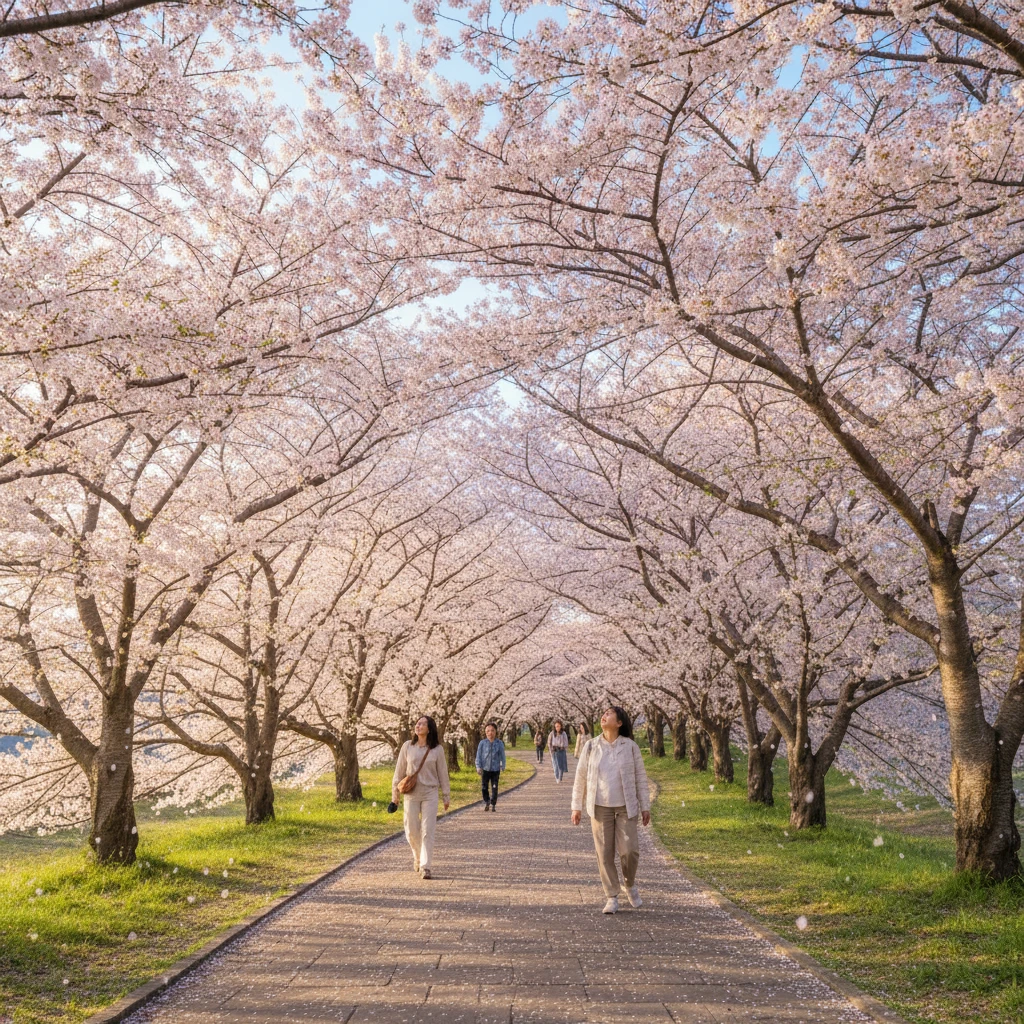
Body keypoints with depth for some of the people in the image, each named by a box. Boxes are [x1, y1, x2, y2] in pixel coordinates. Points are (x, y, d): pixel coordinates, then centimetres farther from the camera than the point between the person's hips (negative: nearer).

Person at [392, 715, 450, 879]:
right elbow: (399, 771, 5)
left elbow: (442, 773, 3)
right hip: (411, 794, 1)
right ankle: (418, 857, 33)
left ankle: (425, 867, -4)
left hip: (430, 794, -1)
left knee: (427, 831, -7)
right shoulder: (407, 746, 0)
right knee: (412, 830, 6)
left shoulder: (437, 749, -2)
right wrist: (395, 794, 6)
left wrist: (446, 796, 4)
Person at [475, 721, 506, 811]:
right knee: (484, 787, 6)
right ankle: (486, 802, 26)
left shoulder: (499, 743, -2)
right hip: (485, 769, 0)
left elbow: (502, 756, 5)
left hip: (495, 769, 0)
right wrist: (478, 767, -6)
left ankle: (493, 804, 15)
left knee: (494, 788, 4)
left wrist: (503, 766, 4)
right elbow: (478, 755, -1)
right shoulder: (482, 743, -3)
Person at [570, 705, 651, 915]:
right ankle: (611, 897, 15)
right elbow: (580, 777, 5)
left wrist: (645, 806, 2)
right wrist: (577, 807, 3)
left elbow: (640, 777, 3)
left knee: (629, 850, -5)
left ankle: (630, 884, 25)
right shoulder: (591, 746, 1)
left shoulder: (630, 747, -1)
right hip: (600, 807, 1)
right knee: (604, 853, 2)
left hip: (626, 807, -1)